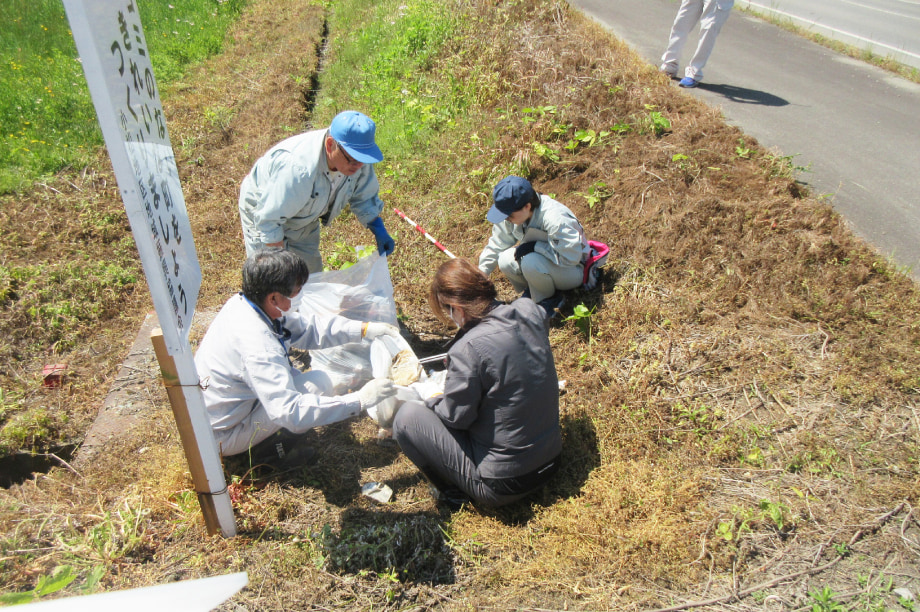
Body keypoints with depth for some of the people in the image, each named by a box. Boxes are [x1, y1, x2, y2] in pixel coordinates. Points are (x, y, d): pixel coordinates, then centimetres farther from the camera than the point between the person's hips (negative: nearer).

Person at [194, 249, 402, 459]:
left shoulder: (242, 303, -8)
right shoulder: (257, 347, -36)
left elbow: (308, 328, 2)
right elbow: (290, 414, -38)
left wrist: (366, 329, -5)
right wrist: (360, 400, -36)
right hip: (221, 437, -9)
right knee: (318, 383, -19)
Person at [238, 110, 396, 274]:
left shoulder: (358, 159, -24)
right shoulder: (298, 169, -45)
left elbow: (364, 197, -3)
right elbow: (268, 219, -35)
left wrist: (379, 231, -16)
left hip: (305, 218, 7)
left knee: (312, 272, 13)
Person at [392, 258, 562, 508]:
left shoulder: (468, 349, -28)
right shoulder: (530, 311, -8)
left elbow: (455, 417, -16)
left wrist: (432, 401, 5)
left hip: (503, 484, -7)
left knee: (406, 416, -3)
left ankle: (455, 494, 8)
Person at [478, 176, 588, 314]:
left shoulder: (554, 218, -34)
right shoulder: (513, 211, -12)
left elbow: (571, 257, -34)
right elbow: (497, 244, 1)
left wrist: (534, 246, -30)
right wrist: (481, 272, -4)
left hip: (573, 270, -7)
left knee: (531, 263, -35)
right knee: (505, 261, -20)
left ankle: (550, 300, -7)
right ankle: (532, 292, 7)